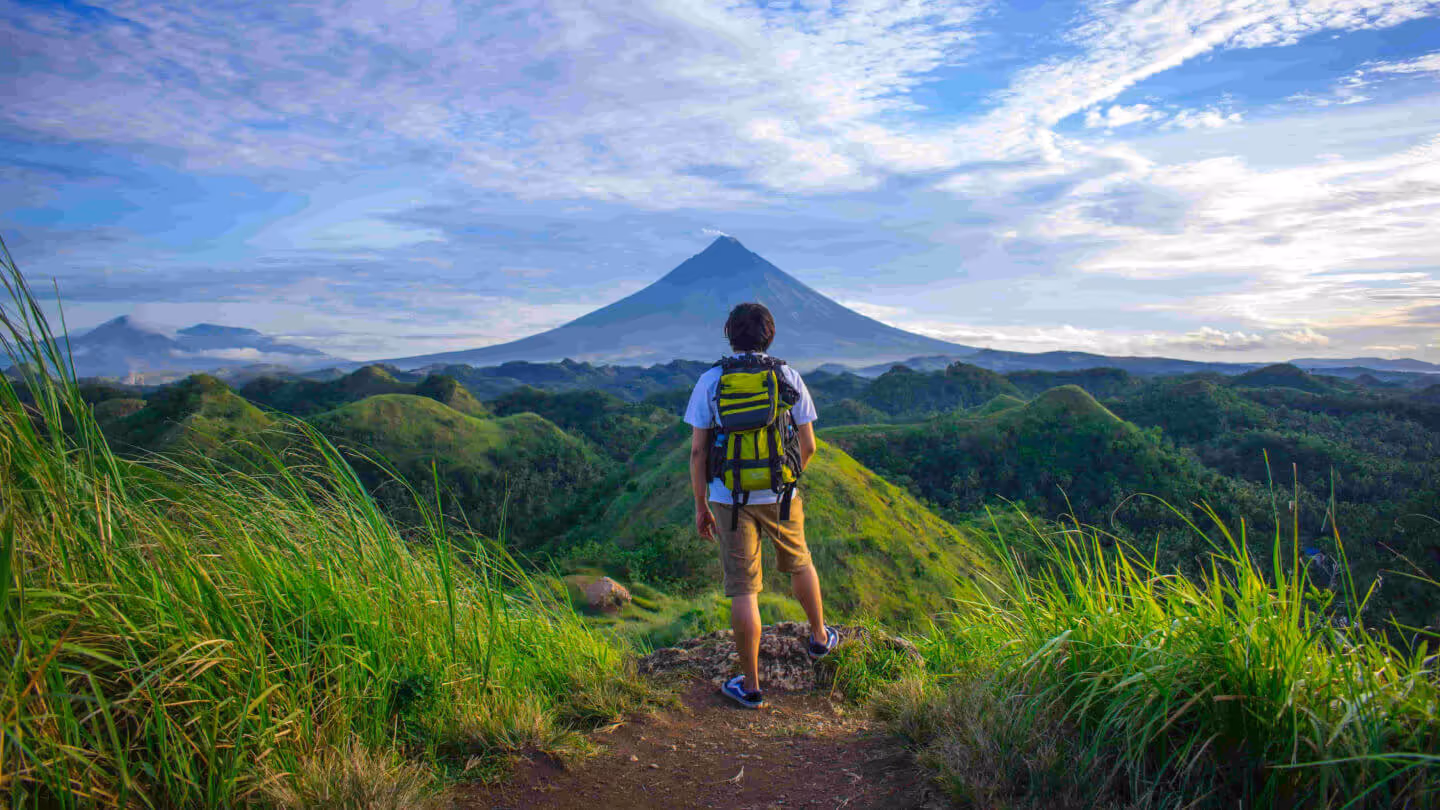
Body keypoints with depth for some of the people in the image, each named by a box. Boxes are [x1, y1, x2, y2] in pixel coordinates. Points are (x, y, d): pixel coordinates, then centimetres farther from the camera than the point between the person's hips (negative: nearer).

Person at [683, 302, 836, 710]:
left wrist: (701, 506, 2)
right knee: (798, 564, 26)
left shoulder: (710, 381, -5)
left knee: (743, 591, 4)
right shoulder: (788, 377, -2)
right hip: (780, 495, 1)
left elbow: (697, 451, -6)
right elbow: (808, 445, 1)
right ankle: (819, 637, 46)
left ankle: (750, 686, 13)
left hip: (730, 497, -1)